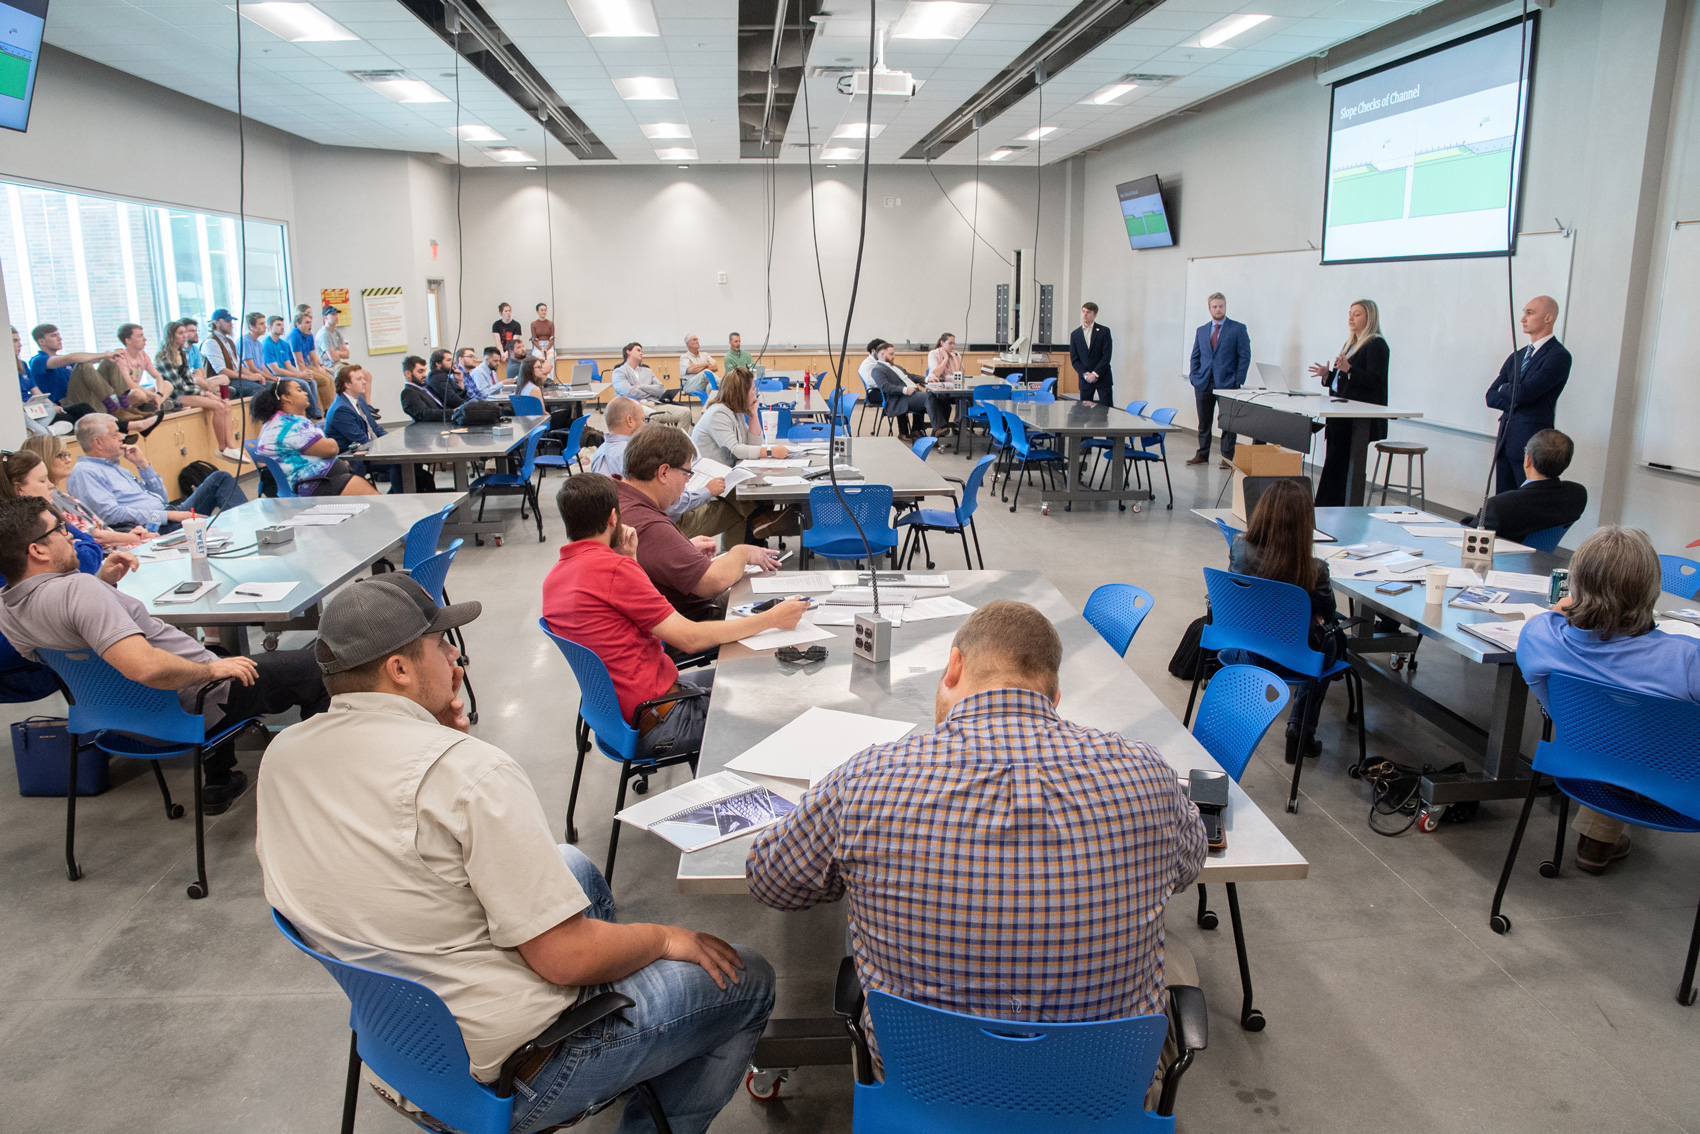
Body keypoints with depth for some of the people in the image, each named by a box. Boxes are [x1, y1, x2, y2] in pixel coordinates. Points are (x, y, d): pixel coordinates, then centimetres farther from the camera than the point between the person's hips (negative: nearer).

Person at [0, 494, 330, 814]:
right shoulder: (77, 588, -33)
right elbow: (145, 666, -42)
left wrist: (104, 581, 6)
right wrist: (212, 670, -26)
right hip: (187, 705, -10)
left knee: (216, 656, 39)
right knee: (311, 670, 5)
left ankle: (217, 780, 40)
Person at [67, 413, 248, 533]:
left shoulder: (113, 467, 25)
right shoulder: (83, 473, -2)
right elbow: (111, 514, -18)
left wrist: (142, 464, 13)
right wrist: (167, 515, -20)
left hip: (172, 513, 9)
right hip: (152, 528, -9)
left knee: (220, 478, 3)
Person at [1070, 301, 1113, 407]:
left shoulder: (1104, 331, 0)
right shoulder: (1075, 334, 8)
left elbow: (1107, 356, -6)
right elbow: (1074, 359, 4)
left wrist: (1095, 374, -14)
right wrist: (1085, 374, -9)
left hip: (1102, 377, -2)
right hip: (1085, 379, 2)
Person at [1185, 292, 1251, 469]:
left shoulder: (1238, 329, 1)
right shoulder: (1201, 331, 14)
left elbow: (1245, 356, -2)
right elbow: (1195, 357, 17)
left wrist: (1238, 381, -9)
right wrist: (1194, 378, 4)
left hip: (1227, 383, -4)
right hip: (1204, 384, 4)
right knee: (1203, 423, 9)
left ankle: (1227, 458, 6)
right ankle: (1202, 454, 19)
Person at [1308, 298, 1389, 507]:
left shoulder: (1377, 345, -8)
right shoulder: (1351, 344, 20)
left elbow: (1375, 380, -18)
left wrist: (1348, 369, -29)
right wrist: (1327, 375, 8)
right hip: (1342, 416, 9)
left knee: (1336, 466, -12)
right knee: (1335, 466, 8)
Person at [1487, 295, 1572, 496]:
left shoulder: (1558, 356, -8)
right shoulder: (1517, 357, 17)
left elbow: (1524, 393, -18)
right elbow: (1491, 396, 12)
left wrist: (1504, 389, 3)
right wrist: (1514, 397, -8)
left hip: (1532, 442, -8)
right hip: (1506, 440, 8)